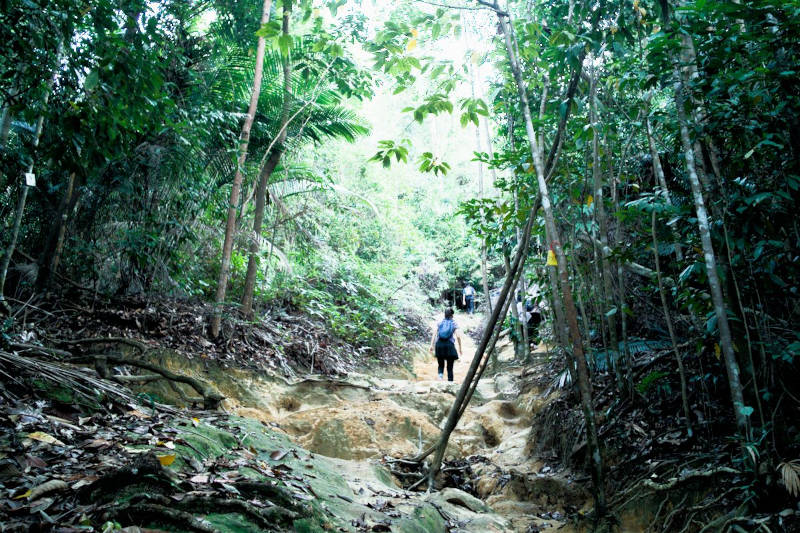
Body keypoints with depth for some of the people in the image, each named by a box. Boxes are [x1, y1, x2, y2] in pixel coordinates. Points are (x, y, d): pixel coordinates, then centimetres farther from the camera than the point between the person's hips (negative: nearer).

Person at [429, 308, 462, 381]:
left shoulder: (439, 323, 13)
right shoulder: (454, 324, 7)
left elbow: (434, 333, -1)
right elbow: (458, 336, -3)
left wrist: (432, 345, -5)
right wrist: (460, 348, 5)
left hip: (439, 345, 2)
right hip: (449, 345, -2)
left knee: (441, 365, 16)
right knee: (450, 367, 5)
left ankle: (440, 375, -13)